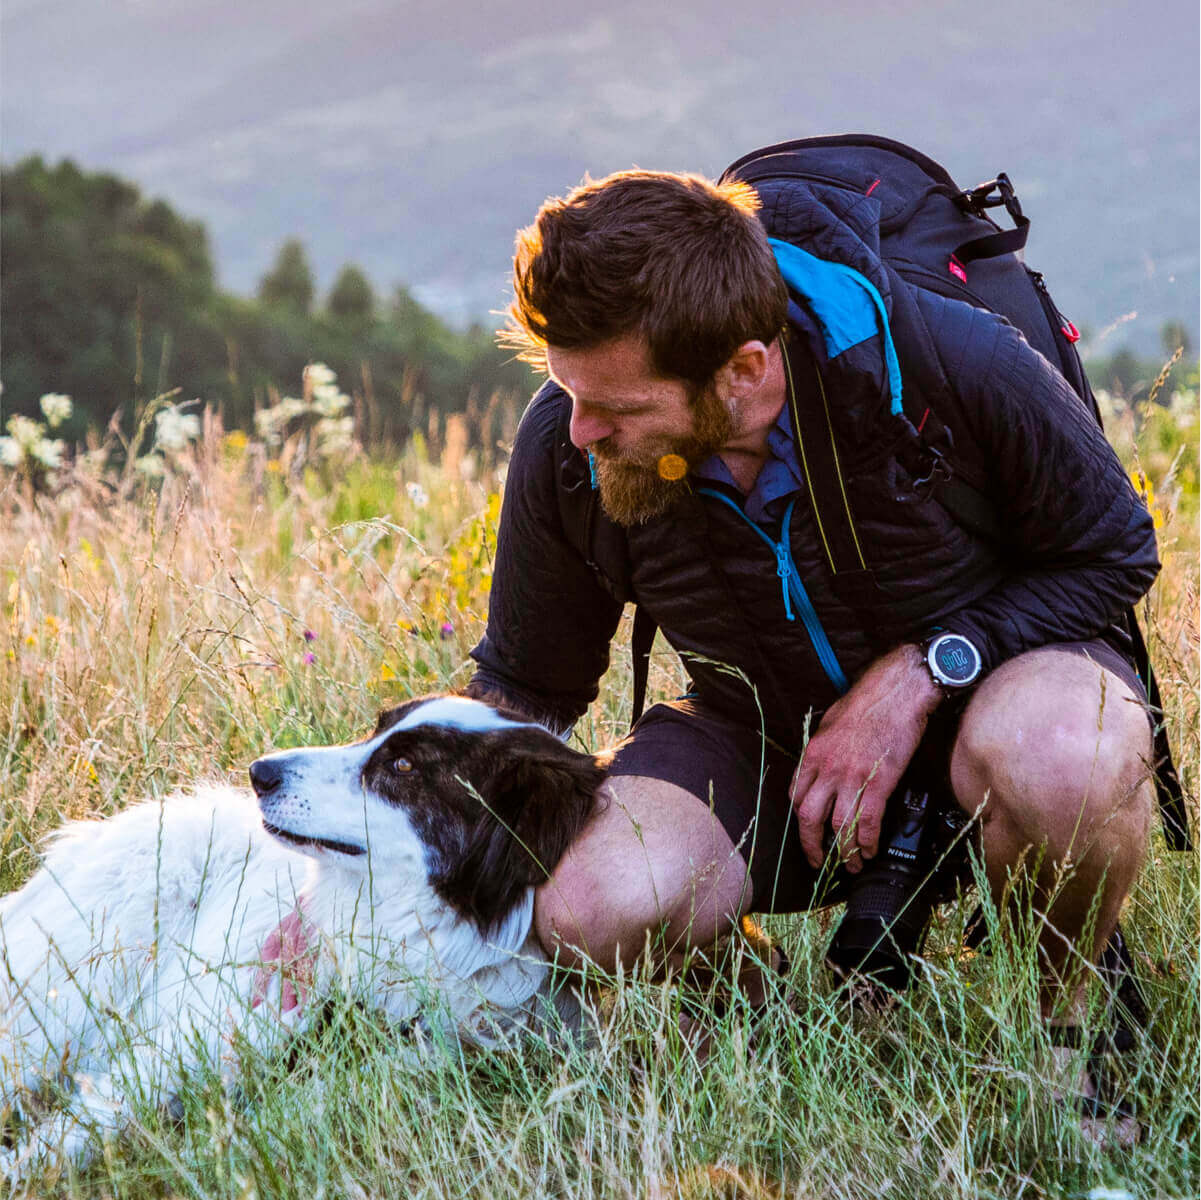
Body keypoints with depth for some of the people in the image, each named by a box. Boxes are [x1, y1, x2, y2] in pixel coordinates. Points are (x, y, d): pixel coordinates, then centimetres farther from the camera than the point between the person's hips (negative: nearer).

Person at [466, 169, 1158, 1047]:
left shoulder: (950, 363, -30)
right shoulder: (566, 448, -19)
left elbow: (1113, 552, -12)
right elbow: (523, 686, -1)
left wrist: (919, 676, -25)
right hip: (763, 740, 2)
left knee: (1062, 764, -40)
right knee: (593, 913, -30)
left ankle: (1060, 1023, -7)